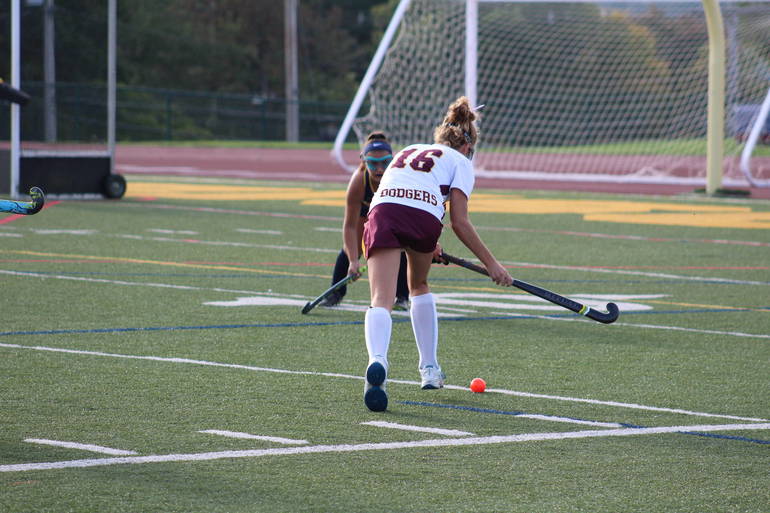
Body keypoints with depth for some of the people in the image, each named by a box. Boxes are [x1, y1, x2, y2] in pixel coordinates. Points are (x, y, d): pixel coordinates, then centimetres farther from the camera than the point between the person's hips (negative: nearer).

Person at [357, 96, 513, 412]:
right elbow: (459, 223, 11)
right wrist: (490, 263, 15)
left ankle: (377, 361, -39)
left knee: (381, 300, -12)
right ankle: (429, 369, 32)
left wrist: (428, 246, 49)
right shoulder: (461, 162, 22)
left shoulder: (408, 150, 36)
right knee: (419, 286, 27)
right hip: (424, 217, -2)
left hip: (381, 211, 2)